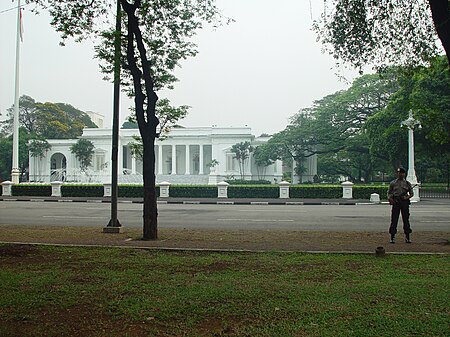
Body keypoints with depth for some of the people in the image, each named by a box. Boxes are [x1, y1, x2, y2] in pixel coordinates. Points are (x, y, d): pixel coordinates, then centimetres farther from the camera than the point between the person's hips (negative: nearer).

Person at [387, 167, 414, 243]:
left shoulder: (407, 183, 9)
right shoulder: (393, 183, 8)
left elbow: (412, 193, 11)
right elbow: (389, 193, 10)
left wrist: (407, 197, -9)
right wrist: (390, 199, -9)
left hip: (405, 202, 1)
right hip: (395, 202, -1)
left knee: (406, 220, 3)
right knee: (394, 220, -1)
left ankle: (407, 237, 11)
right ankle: (392, 237, 4)